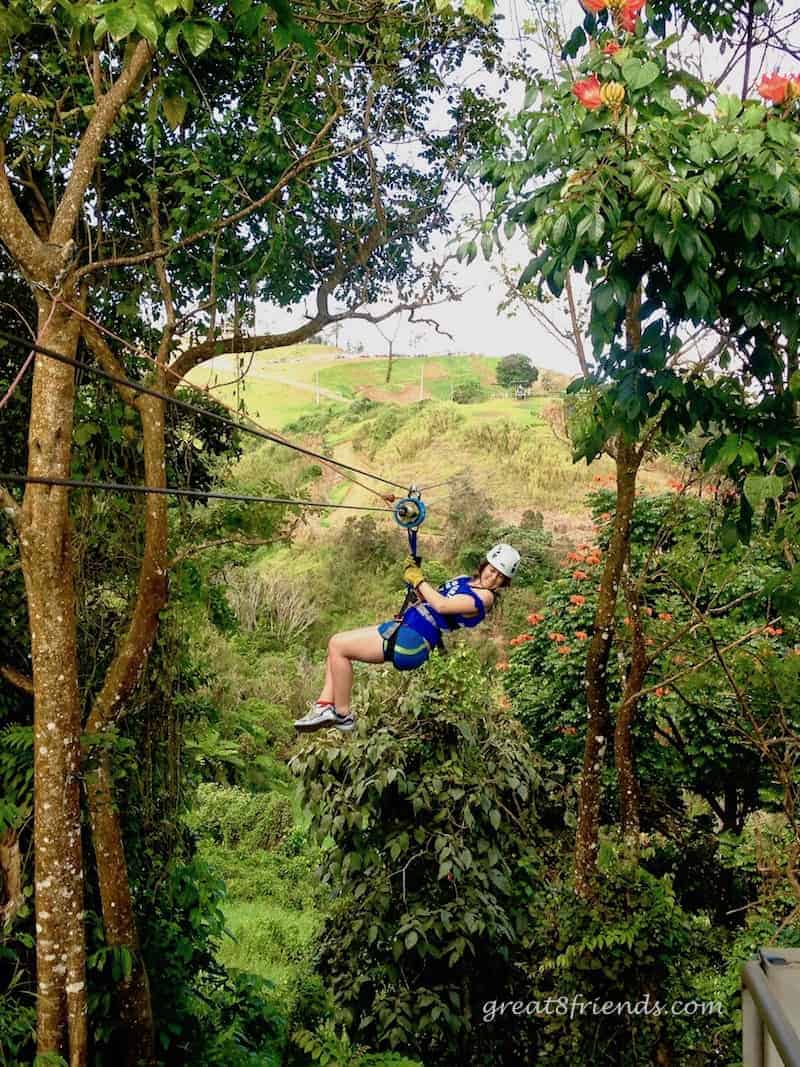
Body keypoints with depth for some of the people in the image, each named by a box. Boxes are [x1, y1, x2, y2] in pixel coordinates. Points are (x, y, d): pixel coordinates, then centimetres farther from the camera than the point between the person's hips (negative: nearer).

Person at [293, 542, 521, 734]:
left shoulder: (485, 596, -11)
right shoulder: (464, 580, 17)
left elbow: (442, 605, -22)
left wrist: (419, 580, -9)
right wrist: (414, 573, 6)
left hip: (413, 641, -10)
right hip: (403, 626, 10)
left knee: (338, 645, -12)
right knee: (337, 644, 9)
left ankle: (342, 715, -4)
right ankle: (325, 705, 5)